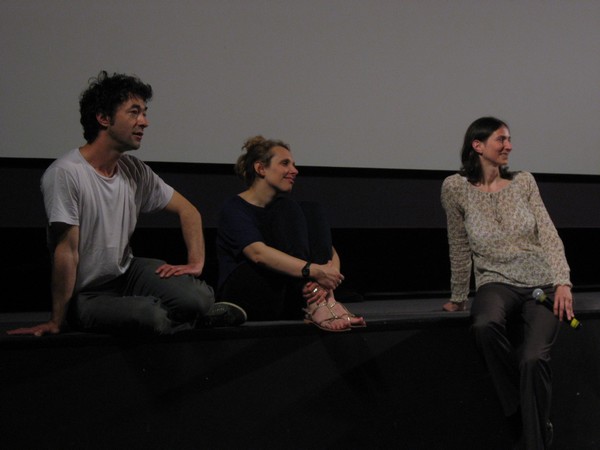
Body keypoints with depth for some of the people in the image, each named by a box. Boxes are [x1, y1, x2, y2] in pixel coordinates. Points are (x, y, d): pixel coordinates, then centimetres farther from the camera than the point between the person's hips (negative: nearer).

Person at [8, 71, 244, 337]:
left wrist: (196, 263, -2)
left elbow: (187, 210, 12)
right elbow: (67, 251, -20)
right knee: (151, 317, -33)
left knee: (198, 298, -23)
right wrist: (56, 322, -15)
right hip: (86, 295, -5)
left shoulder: (135, 170, 1)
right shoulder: (65, 174, -20)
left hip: (128, 271, 5)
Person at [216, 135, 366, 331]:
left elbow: (332, 254, 2)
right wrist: (313, 271, -36)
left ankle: (323, 299, -29)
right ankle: (314, 304, -36)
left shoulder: (285, 209, 15)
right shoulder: (235, 209, -5)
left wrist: (328, 278, -22)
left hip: (288, 300, 6)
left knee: (312, 210, -9)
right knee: (287, 209, -19)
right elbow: (258, 253, -26)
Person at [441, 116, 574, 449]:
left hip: (542, 283, 1)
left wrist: (563, 282, -12)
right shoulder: (456, 187, 1)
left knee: (533, 358, -28)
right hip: (497, 283, -1)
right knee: (485, 326, -37)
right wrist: (458, 297, 15)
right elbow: (460, 247, 9)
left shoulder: (524, 181, 8)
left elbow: (549, 235, 2)